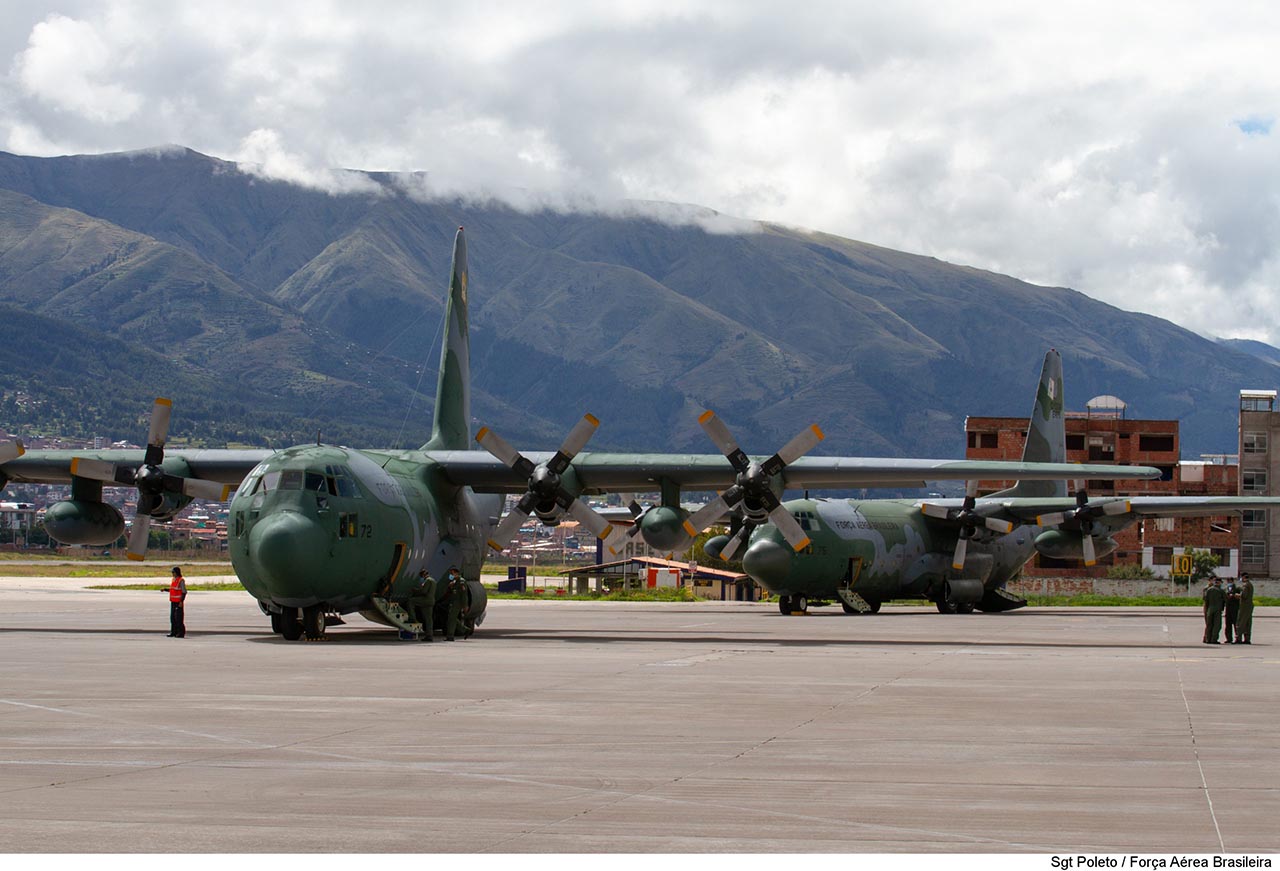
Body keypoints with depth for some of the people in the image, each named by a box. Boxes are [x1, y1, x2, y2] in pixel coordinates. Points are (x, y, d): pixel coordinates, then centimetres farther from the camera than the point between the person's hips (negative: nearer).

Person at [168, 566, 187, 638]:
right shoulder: (173, 579, 14)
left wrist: (181, 601, -20)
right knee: (173, 617, 8)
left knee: (178, 618, -8)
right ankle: (174, 632, 14)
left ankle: (181, 633, -4)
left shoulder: (181, 580, -12)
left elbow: (184, 592, -14)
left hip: (178, 602, -9)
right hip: (173, 601, 9)